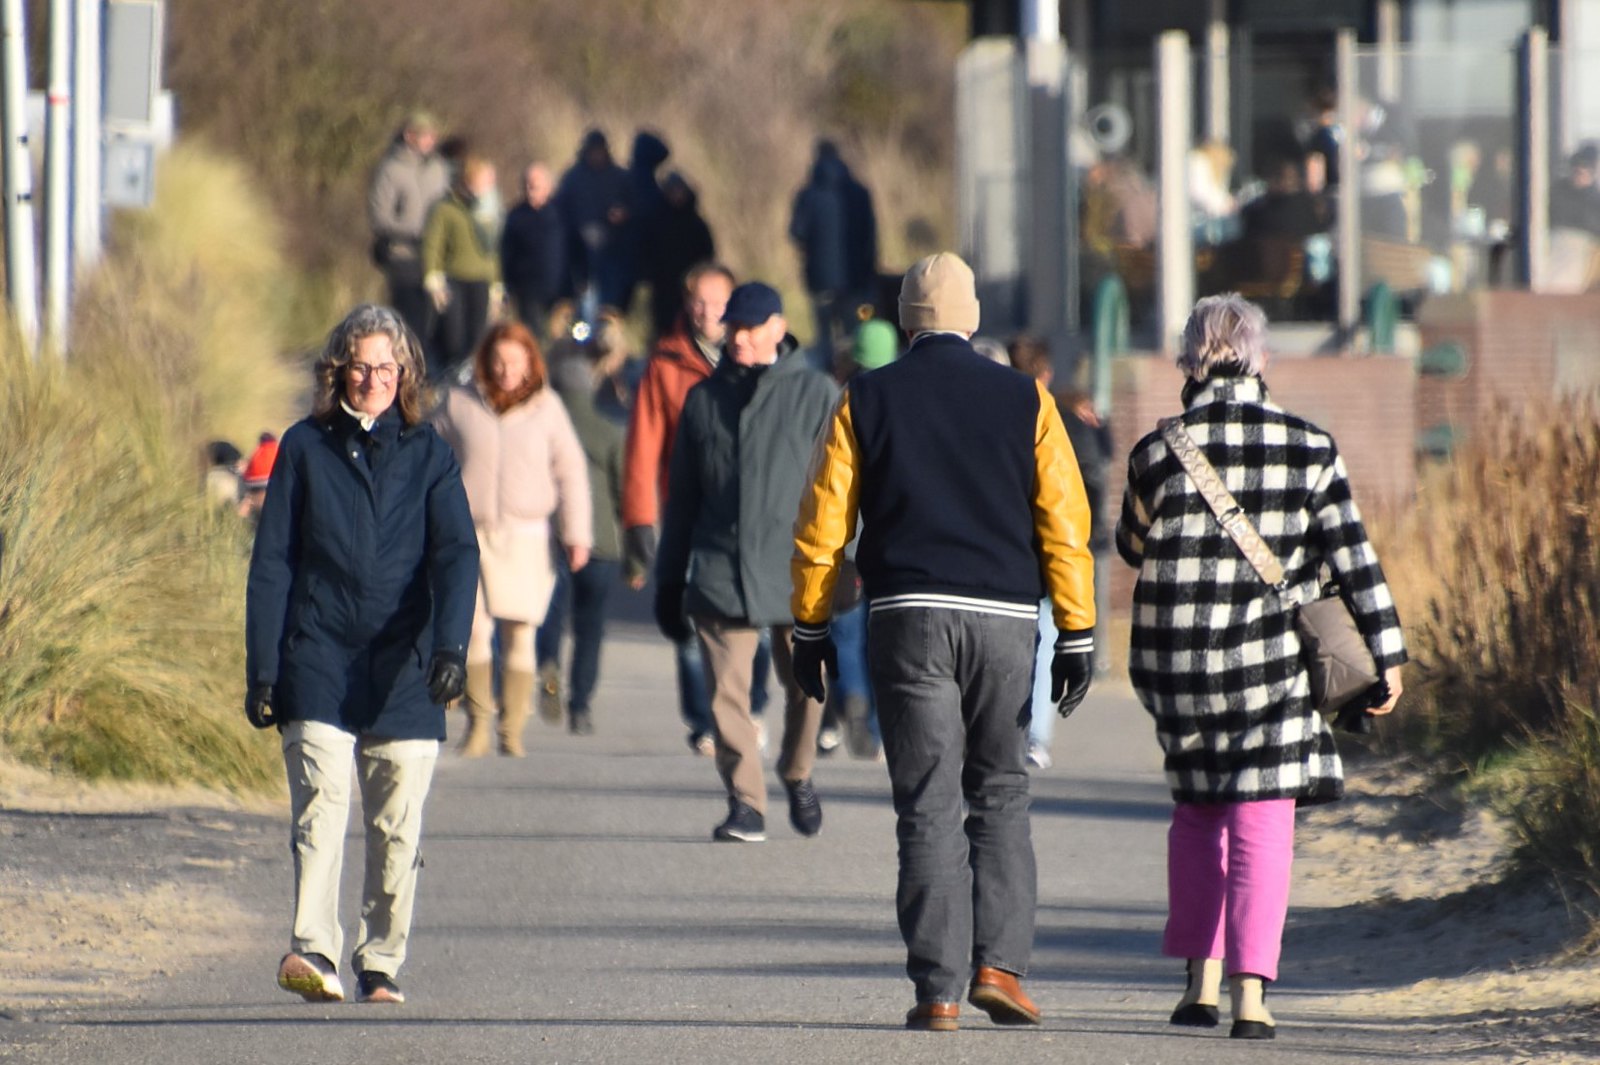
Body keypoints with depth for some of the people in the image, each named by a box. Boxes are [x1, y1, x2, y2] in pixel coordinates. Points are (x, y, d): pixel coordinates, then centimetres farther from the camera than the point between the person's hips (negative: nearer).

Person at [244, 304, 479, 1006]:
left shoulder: (427, 455, 8)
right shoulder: (305, 448, 7)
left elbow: (456, 553, -4)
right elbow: (271, 562, 6)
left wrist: (452, 644, -20)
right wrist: (261, 670, 0)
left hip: (404, 671, 1)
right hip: (318, 660, -1)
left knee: (397, 827, 3)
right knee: (321, 802, -17)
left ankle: (381, 964, 13)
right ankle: (312, 949, -27)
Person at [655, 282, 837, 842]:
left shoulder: (815, 394, 5)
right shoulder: (705, 400, 14)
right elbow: (682, 497, 19)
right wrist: (669, 581, 18)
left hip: (795, 570, -2)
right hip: (720, 576, 2)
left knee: (806, 686, 0)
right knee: (728, 691, -7)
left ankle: (797, 775, 25)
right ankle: (745, 803, -1)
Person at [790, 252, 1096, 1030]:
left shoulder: (867, 401, 3)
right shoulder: (1024, 401, 4)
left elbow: (821, 523, 3)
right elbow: (1064, 522, 1)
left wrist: (809, 629, 10)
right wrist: (1077, 635, 4)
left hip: (908, 616, -1)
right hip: (1005, 617, 1)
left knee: (929, 806, 0)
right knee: (1000, 795, 14)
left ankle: (938, 989, -4)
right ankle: (998, 962, 2)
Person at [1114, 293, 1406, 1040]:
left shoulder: (1159, 453, -6)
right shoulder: (1307, 449, -5)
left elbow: (1133, 547, 9)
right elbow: (1353, 557, -3)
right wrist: (1387, 655, 4)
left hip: (1176, 660, 1)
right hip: (1270, 661, -1)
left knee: (1196, 812, 19)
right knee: (1262, 823, 3)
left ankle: (1201, 981, 17)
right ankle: (1250, 992, -8)